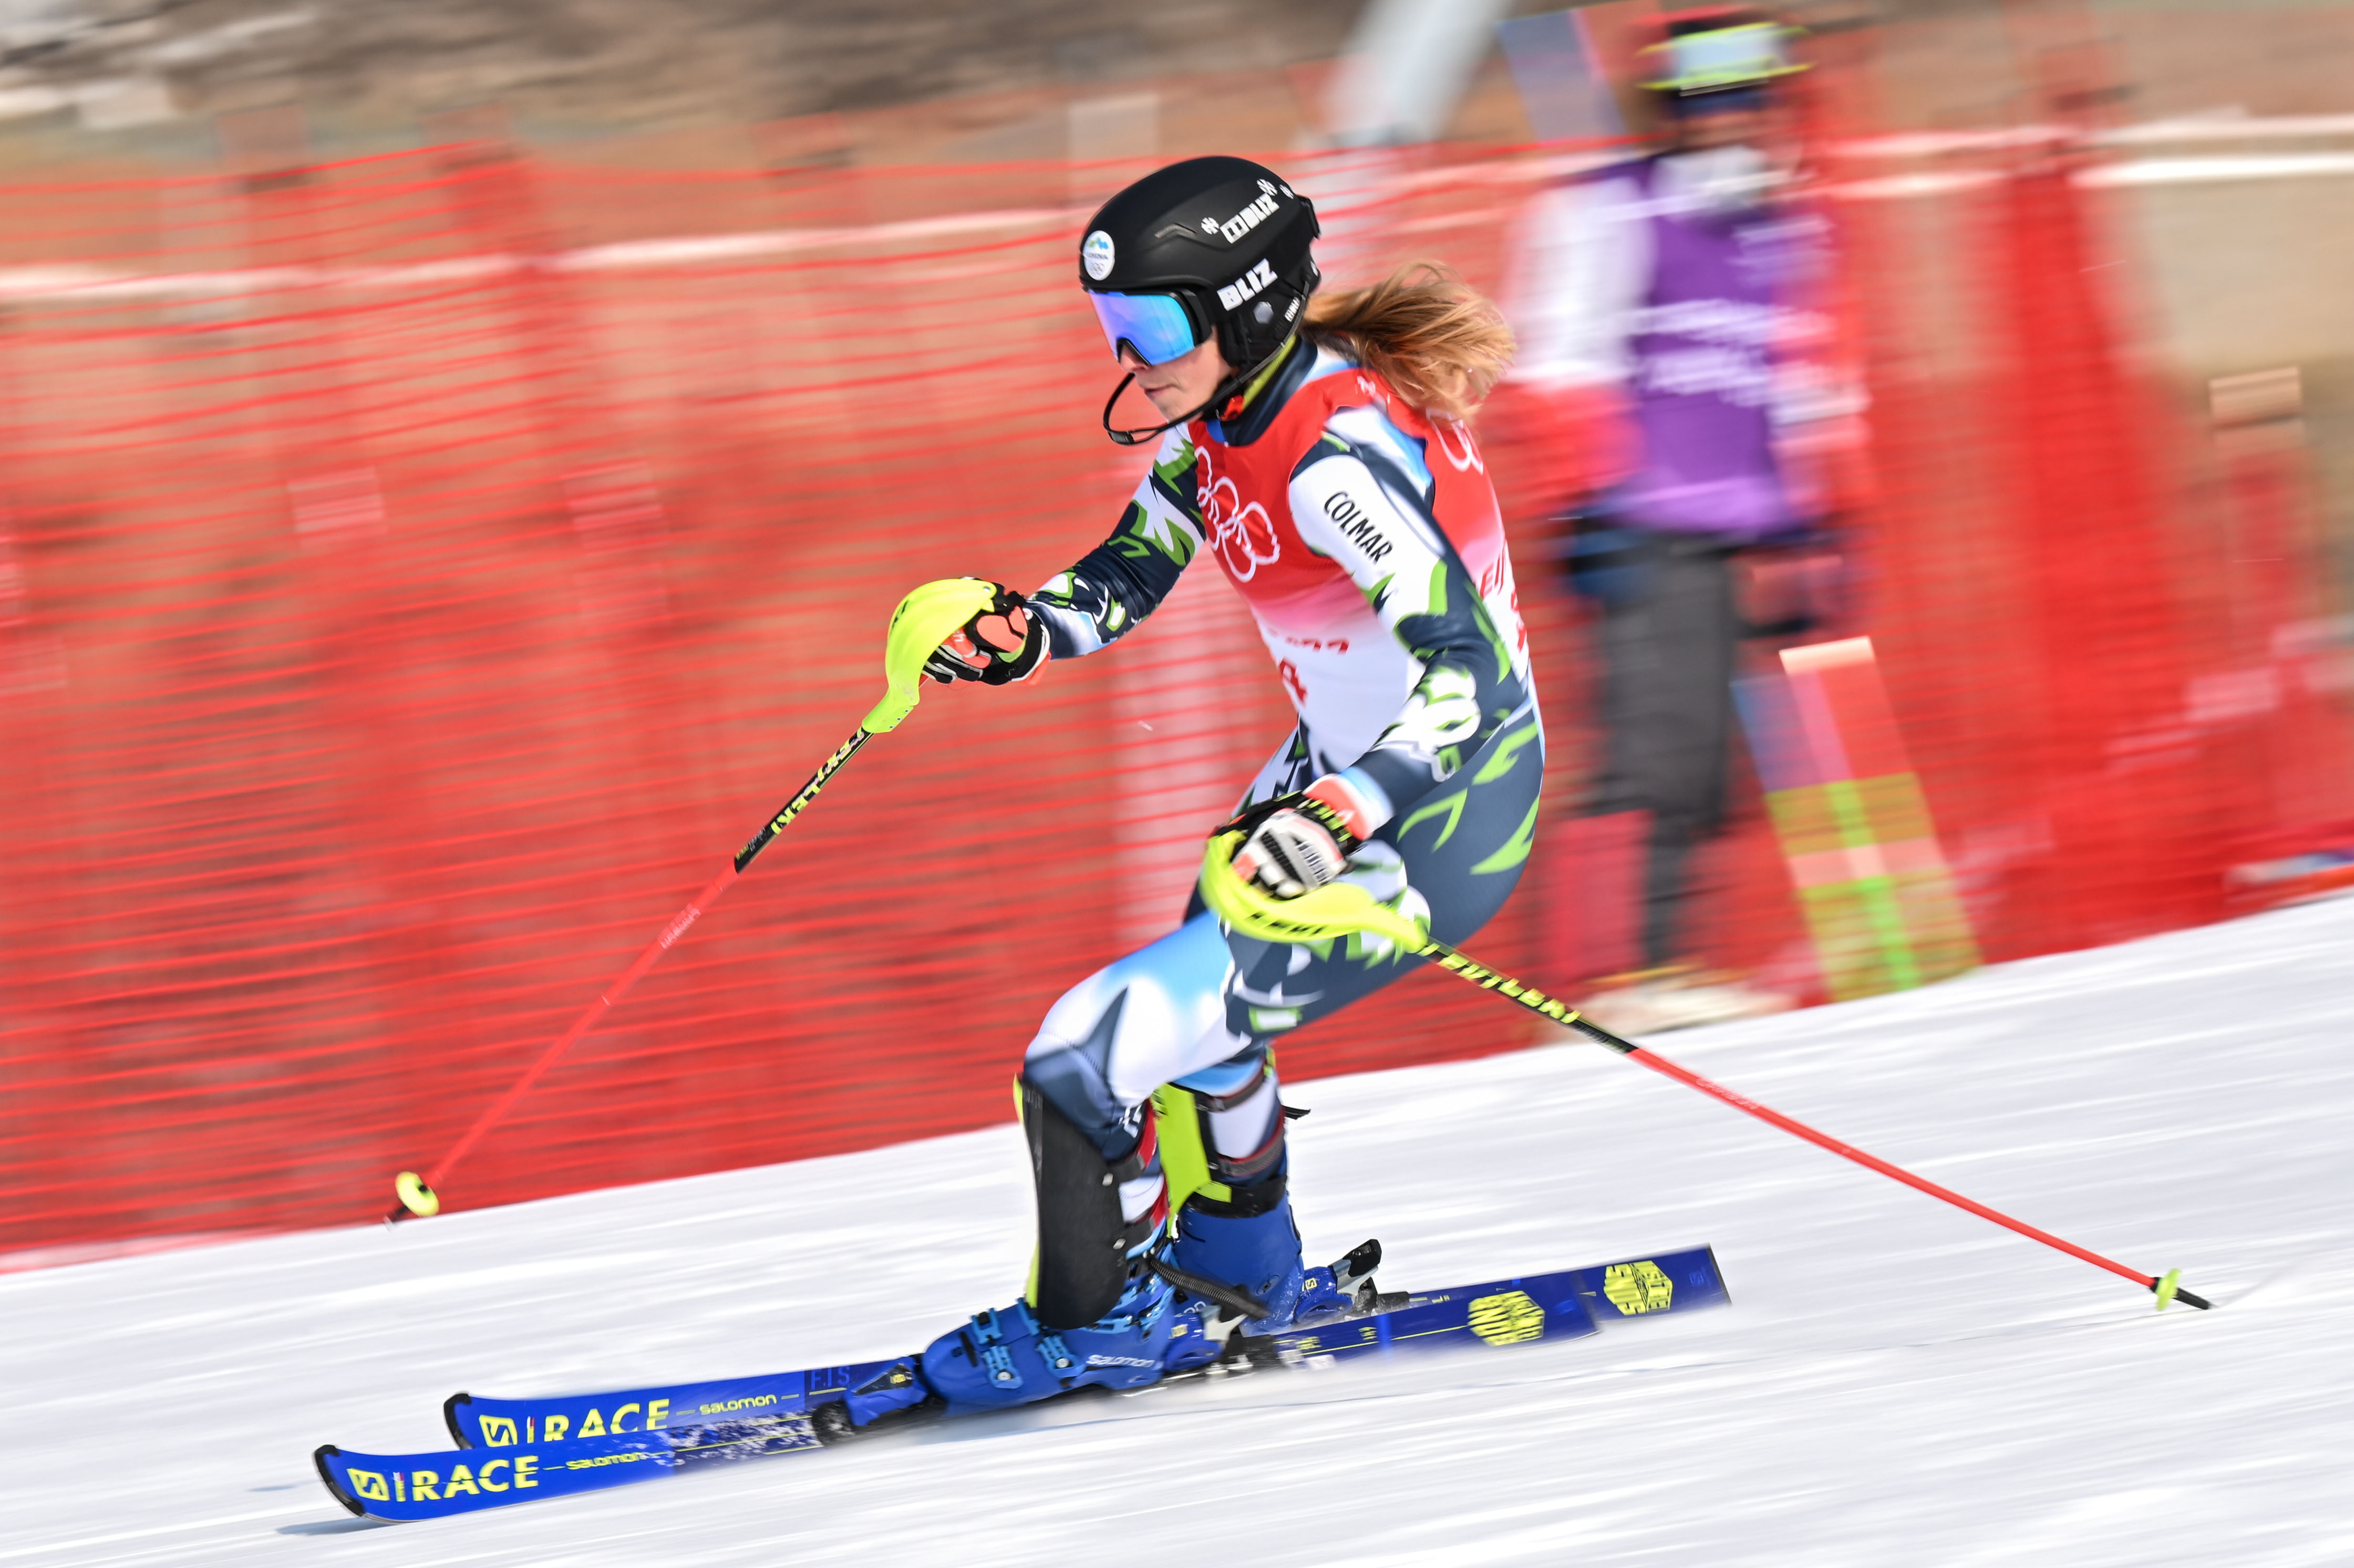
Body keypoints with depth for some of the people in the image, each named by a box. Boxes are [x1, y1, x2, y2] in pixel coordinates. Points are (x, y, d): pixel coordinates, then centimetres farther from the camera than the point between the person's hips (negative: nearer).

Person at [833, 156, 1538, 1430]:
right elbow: (1129, 570, 12)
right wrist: (1019, 633, -7)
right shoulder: (1227, 409, -2)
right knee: (1191, 994, 34)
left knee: (1091, 1060, -13)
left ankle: (1088, 1329, 11)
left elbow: (1471, 669, -38)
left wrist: (1334, 816, -50)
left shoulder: (1336, 456, -30)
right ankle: (1239, 1279, 57)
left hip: (1433, 828, -10)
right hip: (1345, 767, 10)